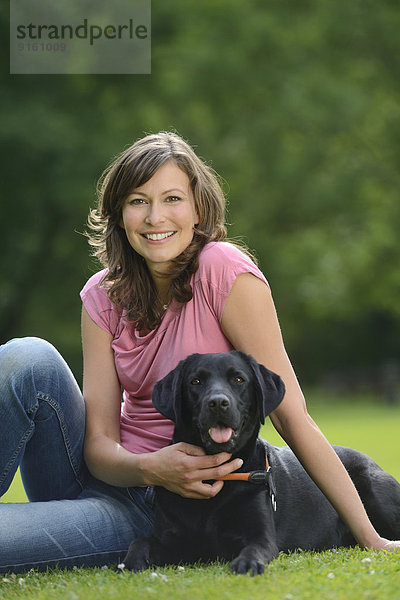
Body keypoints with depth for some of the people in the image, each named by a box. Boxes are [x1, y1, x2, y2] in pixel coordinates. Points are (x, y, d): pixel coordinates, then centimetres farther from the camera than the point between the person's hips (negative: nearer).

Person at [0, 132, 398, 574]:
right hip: (109, 476, 5)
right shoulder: (103, 296, 0)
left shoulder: (224, 269, -14)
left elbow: (290, 414, -14)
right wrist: (149, 468, -31)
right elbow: (99, 440, -6)